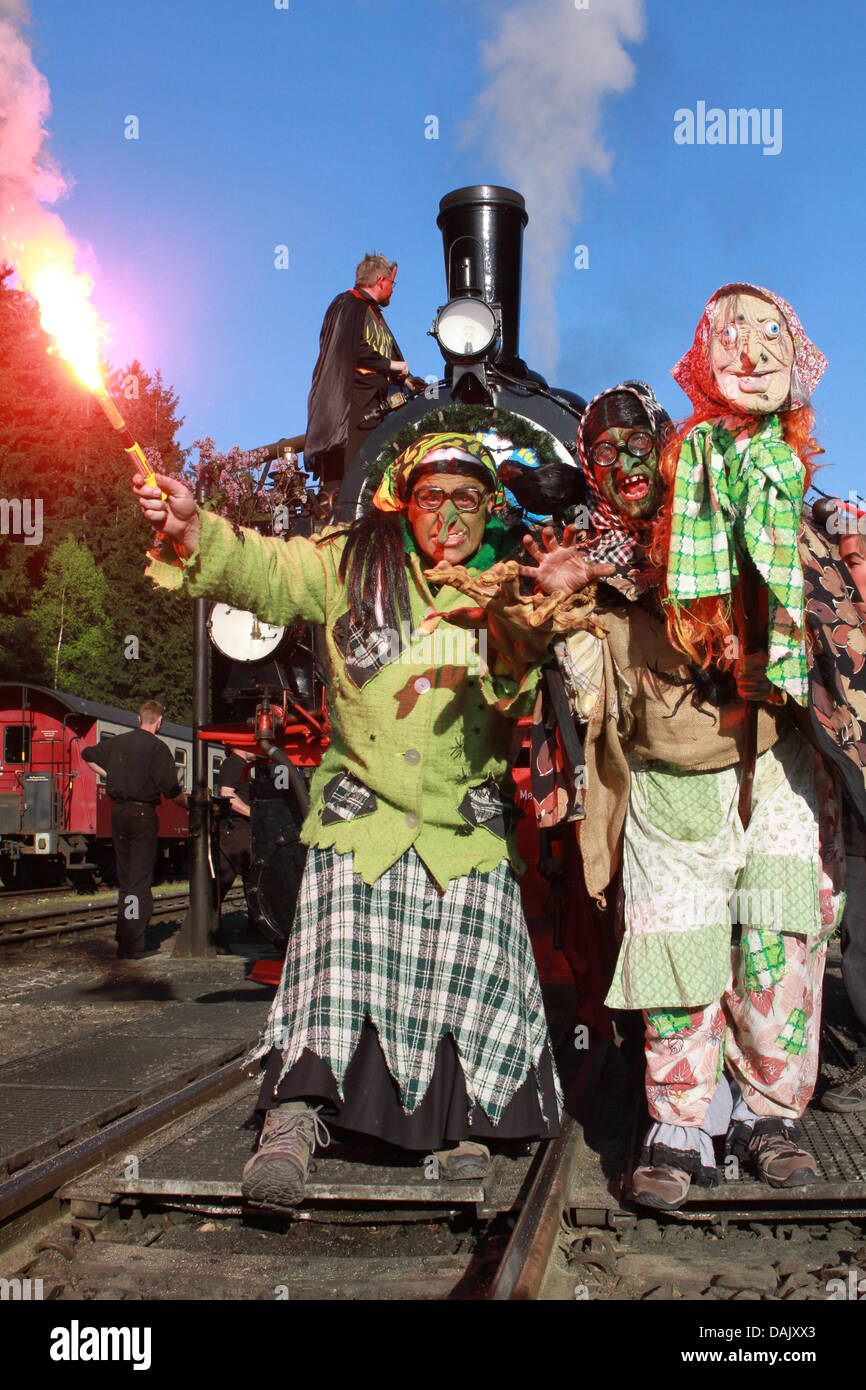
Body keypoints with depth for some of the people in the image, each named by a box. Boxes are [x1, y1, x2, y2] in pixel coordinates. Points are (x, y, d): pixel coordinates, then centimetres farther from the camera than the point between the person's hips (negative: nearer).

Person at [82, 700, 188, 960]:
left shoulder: (118, 742, 8)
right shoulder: (157, 748, -11)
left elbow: (88, 756, 25)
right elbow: (170, 789, -14)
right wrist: (189, 805, 1)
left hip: (118, 810, 6)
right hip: (142, 812, -6)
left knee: (125, 877, 15)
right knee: (140, 879, -3)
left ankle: (124, 940, 21)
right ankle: (134, 946, -5)